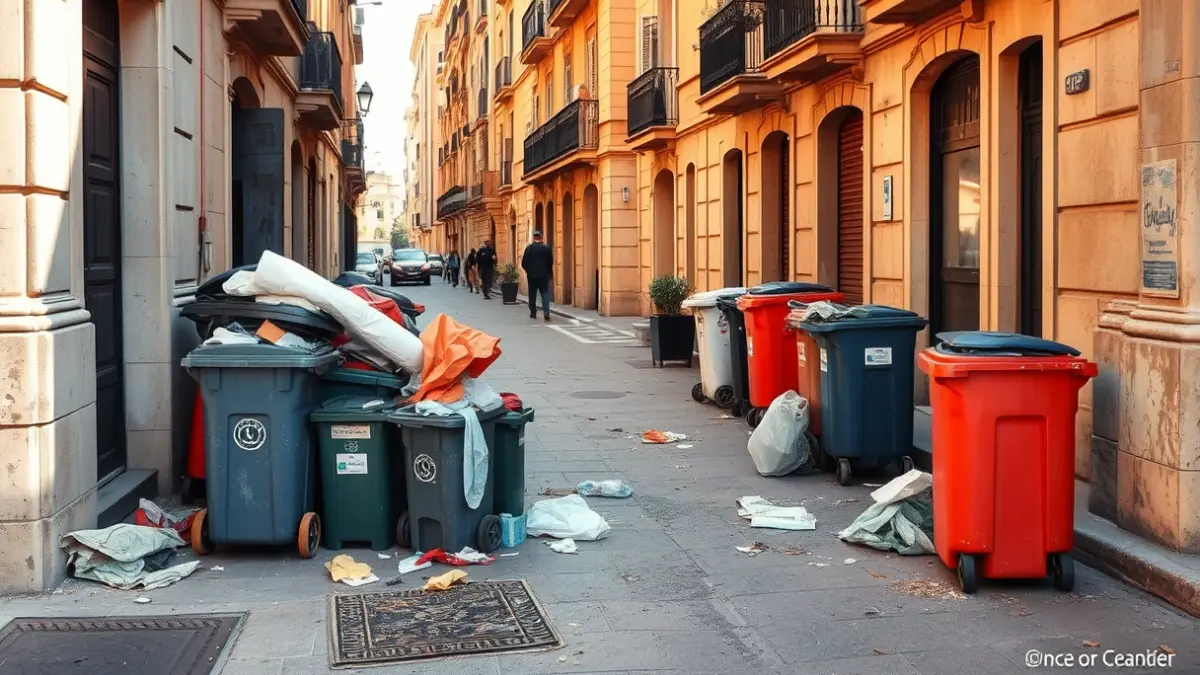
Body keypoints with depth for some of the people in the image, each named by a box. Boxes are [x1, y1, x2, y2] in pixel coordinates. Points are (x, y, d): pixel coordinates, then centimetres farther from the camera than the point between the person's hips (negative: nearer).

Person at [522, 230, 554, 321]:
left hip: (532, 275, 0)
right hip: (544, 275, 0)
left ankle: (533, 313, 16)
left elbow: (524, 263, -8)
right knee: (545, 293, 0)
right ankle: (546, 312, -16)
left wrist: (528, 270, 12)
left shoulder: (529, 248, -8)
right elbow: (551, 262, 0)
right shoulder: (547, 248, -5)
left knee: (532, 294, 11)